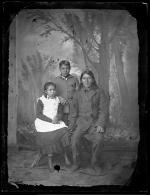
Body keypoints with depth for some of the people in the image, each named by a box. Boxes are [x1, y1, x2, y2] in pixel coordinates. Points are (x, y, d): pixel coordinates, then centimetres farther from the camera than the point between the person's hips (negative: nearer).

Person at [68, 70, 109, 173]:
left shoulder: (99, 92, 2)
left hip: (95, 121, -2)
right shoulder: (78, 93, 11)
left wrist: (100, 124, -12)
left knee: (98, 139, -30)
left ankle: (94, 162, -9)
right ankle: (75, 162, -7)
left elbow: (104, 110, -2)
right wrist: (72, 124, 2)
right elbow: (74, 109, 12)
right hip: (81, 120, 2)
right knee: (75, 138, -26)